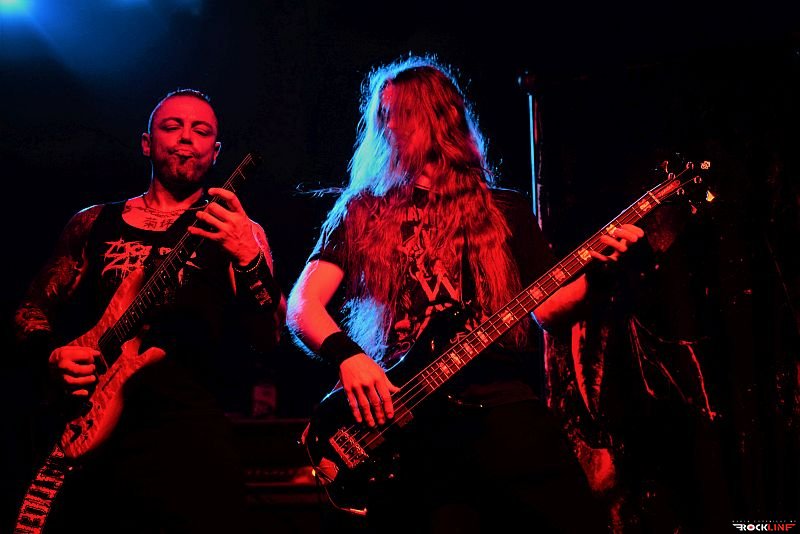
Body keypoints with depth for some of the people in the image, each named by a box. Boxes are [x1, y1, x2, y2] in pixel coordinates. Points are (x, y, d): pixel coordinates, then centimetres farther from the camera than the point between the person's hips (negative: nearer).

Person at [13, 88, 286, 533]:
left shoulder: (239, 232, 12)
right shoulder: (96, 223, 19)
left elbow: (268, 338, 0)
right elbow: (33, 311, 22)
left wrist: (249, 258, -17)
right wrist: (55, 353, 0)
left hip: (187, 426, -2)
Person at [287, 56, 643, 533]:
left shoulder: (505, 211, 18)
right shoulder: (361, 213, 14)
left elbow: (544, 308, 15)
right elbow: (302, 306, 5)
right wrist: (347, 355, -15)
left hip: (504, 403, 1)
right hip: (404, 416, -1)